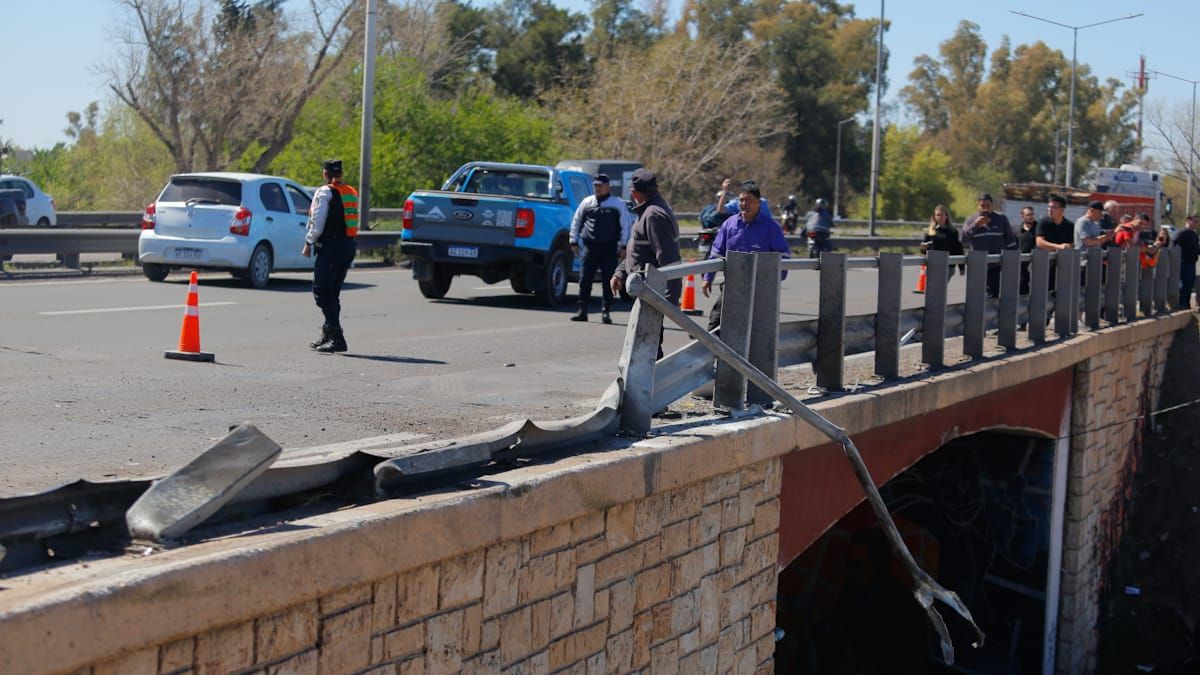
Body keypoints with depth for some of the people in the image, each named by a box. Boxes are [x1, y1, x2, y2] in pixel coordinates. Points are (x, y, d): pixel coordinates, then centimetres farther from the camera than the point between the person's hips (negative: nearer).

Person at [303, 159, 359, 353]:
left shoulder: (324, 192, -8)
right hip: (349, 245, 8)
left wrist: (309, 243, -1)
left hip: (331, 246, -8)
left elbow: (318, 222, -12)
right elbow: (354, 222, 14)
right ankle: (327, 335, 22)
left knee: (321, 290, -5)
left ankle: (337, 338, -14)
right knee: (332, 292, 16)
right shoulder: (352, 193, 14)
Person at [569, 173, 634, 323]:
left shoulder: (617, 204, 3)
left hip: (609, 248, -2)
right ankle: (582, 311, 6)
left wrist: (623, 246, -5)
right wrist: (574, 241, 12)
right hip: (590, 247, 3)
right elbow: (576, 221, 18)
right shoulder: (587, 202, 11)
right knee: (584, 280, 0)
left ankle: (606, 312, 6)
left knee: (608, 281, -1)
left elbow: (626, 225, 2)